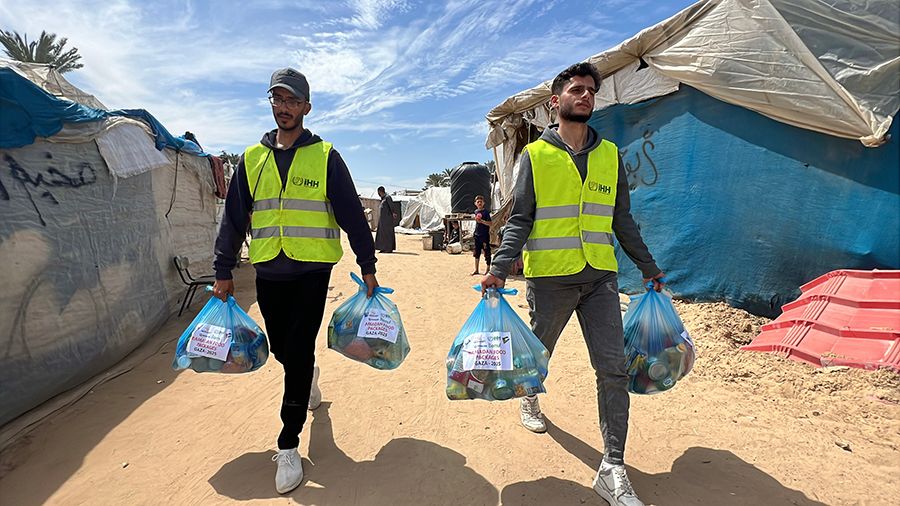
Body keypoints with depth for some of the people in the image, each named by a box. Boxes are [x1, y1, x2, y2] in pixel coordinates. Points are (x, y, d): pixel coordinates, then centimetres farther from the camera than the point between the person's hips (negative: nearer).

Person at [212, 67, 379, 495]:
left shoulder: (325, 156, 0)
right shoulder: (252, 158, 9)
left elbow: (352, 213, -1)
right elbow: (234, 217, 11)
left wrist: (367, 265, -3)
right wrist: (223, 271, 9)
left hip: (312, 270, -3)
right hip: (268, 271, 4)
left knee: (298, 351, -4)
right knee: (281, 348, 12)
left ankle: (288, 445, 8)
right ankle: (308, 376, 48)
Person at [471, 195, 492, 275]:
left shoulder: (486, 212, -9)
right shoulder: (476, 211, 10)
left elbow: (490, 223, -15)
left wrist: (481, 221, -25)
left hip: (485, 235, -7)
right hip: (477, 235, 7)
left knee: (487, 252, 0)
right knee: (477, 252, 10)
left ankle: (488, 269, 11)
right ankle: (476, 270, 18)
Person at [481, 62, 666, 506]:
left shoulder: (609, 154, 11)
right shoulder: (535, 154, 2)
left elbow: (622, 220, 16)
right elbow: (520, 219, -1)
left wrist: (649, 267, 18)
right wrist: (499, 268, -13)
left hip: (600, 276, 3)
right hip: (549, 276, -2)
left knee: (613, 368, -4)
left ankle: (612, 469, 6)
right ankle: (530, 399, 48)